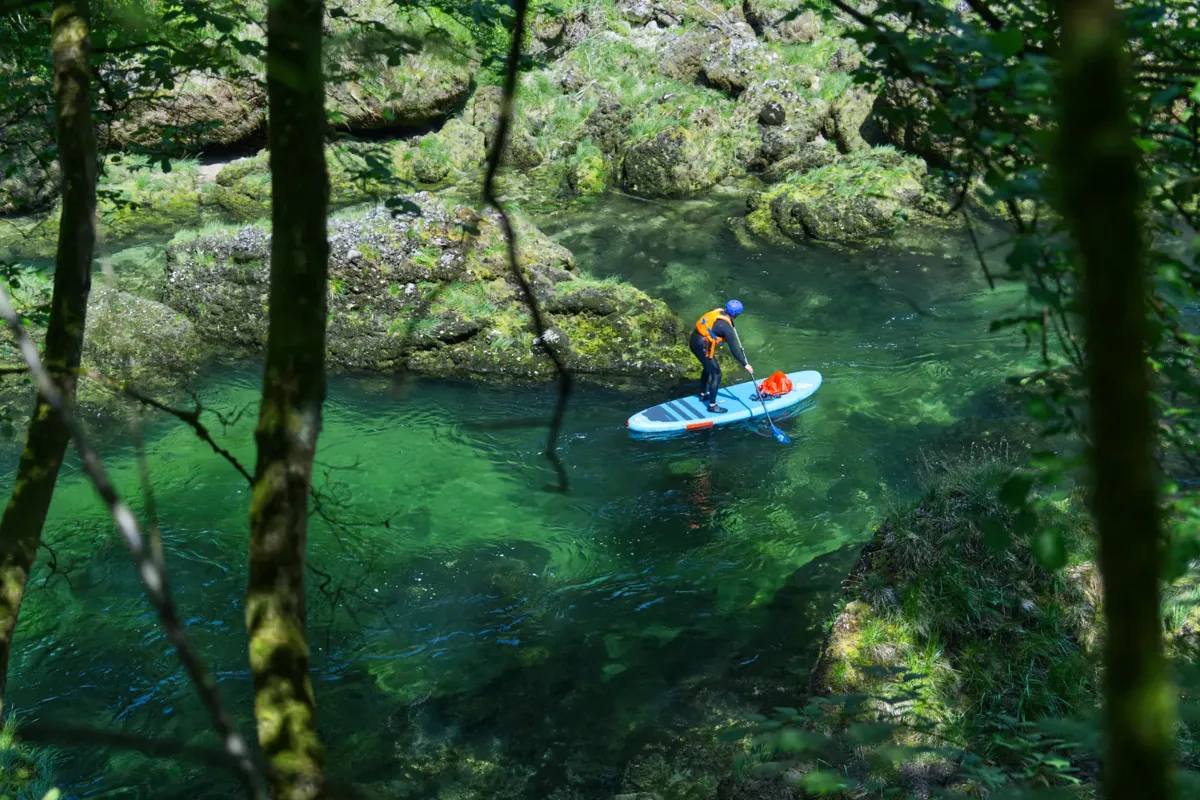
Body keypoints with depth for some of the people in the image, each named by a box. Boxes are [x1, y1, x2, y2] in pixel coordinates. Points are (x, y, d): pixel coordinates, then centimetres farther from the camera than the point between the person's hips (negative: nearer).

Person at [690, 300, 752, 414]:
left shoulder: (718, 311, 2)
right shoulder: (726, 327, -20)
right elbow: (734, 350, -14)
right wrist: (745, 364, -6)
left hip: (694, 339, 9)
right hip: (702, 347, -9)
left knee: (708, 368, 30)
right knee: (716, 374, 3)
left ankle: (703, 394, 45)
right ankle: (712, 405, 8)